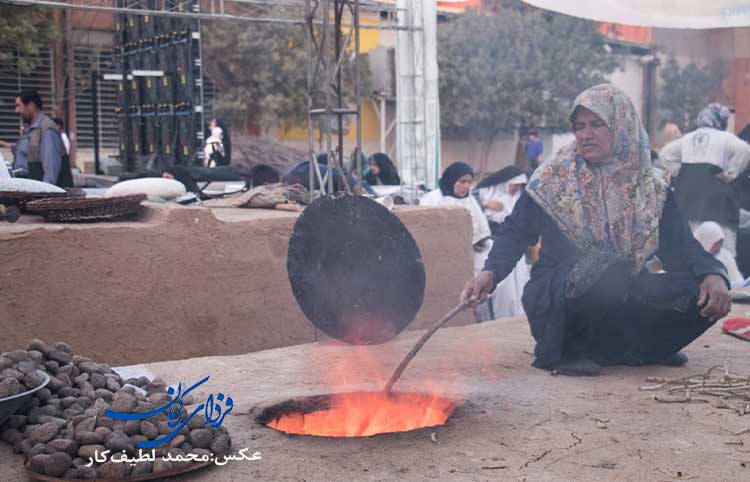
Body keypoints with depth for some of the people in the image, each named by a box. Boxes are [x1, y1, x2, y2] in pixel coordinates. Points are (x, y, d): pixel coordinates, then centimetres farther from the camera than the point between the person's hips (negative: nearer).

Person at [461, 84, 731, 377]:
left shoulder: (650, 187, 8)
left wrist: (713, 275, -17)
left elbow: (680, 245, 4)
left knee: (700, 295, -18)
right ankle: (571, 350, -10)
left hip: (626, 300, 4)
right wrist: (490, 273, -15)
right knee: (607, 271, -36)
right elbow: (515, 232, 3)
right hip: (557, 303, -4)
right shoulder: (554, 178, 1)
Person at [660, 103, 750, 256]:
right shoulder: (725, 137, 1)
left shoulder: (687, 138, 18)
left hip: (687, 189, 6)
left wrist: (678, 171, 14)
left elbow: (665, 153, 19)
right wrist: (731, 173, -7)